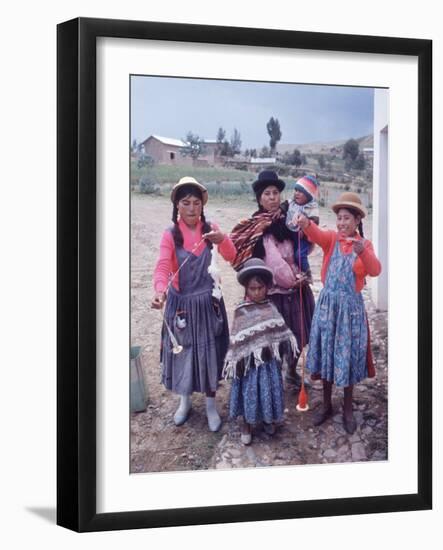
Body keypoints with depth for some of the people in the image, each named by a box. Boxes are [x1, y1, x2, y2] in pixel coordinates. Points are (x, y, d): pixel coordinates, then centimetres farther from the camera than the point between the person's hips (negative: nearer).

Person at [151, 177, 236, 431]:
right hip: (181, 303, -1)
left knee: (209, 351, 8)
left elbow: (232, 256, -14)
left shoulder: (211, 229, -3)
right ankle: (185, 400, 31)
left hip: (208, 303, 1)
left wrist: (222, 241, -36)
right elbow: (163, 266, -23)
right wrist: (160, 290, -44)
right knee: (182, 351, 10)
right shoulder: (170, 235, -9)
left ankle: (211, 404, 24)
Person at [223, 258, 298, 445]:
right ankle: (247, 425, 22)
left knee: (269, 389, 13)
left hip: (269, 359, 3)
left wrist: (291, 343, 8)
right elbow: (237, 340, -9)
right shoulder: (241, 312, -11)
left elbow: (281, 330, 9)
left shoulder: (271, 308, 0)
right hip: (249, 359, -3)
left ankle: (268, 419, 35)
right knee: (249, 391, 6)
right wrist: (234, 360, -9)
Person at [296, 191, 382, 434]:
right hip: (327, 302, 2)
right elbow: (317, 235, -23)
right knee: (326, 353, 9)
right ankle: (326, 405, 25)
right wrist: (306, 224, -46)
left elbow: (375, 270, -19)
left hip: (350, 306, -2)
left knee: (347, 356, 4)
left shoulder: (365, 244, -1)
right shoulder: (332, 238, 1)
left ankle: (348, 410, 20)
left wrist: (362, 252, -39)